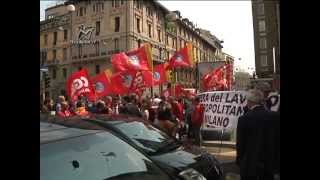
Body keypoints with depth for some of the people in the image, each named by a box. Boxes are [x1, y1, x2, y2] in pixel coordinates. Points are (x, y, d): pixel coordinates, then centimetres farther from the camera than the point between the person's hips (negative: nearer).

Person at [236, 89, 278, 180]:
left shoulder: (244, 119, -17)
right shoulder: (274, 117, -5)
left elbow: (240, 143, -10)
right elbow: (276, 140, 2)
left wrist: (239, 159, 6)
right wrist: (273, 159, 14)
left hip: (250, 163, -3)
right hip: (269, 163, 4)